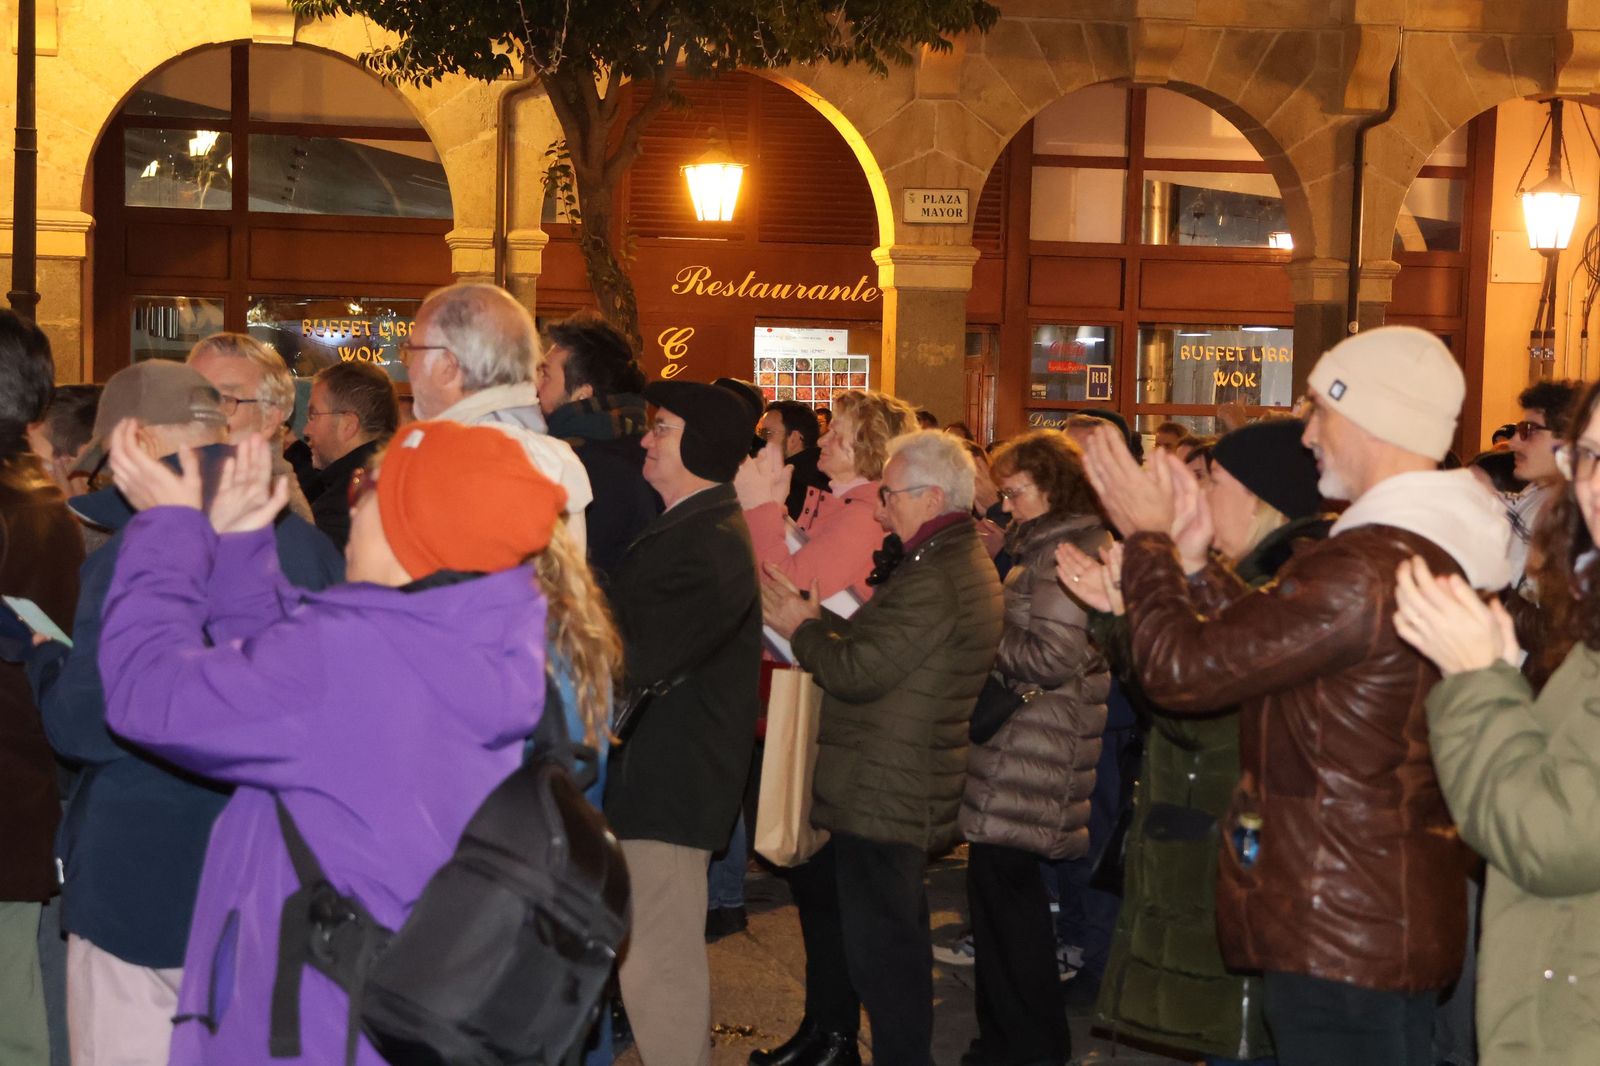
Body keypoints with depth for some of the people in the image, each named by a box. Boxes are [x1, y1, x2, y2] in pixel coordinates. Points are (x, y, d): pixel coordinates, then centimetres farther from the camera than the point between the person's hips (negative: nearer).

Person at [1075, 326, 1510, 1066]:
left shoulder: (1364, 569, -25)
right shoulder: (1448, 548, 8)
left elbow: (1180, 670, -20)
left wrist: (1147, 539, -6)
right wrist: (1192, 561, 11)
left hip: (1338, 932, -10)